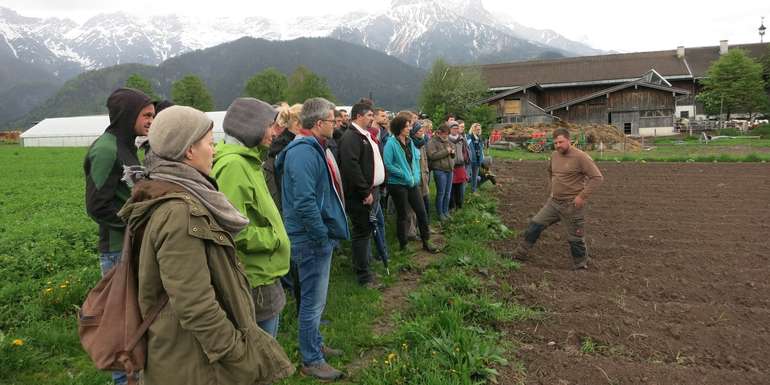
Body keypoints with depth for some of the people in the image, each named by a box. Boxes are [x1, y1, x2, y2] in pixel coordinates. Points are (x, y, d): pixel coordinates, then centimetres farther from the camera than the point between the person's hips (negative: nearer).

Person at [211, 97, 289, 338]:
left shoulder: (246, 161, 13)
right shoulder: (233, 165, -21)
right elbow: (234, 230, -27)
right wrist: (273, 238, -16)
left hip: (262, 275, 10)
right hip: (257, 282, -10)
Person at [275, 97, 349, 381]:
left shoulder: (312, 148, 12)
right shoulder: (304, 153, -21)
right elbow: (304, 202, -29)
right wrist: (322, 237, -20)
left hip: (318, 236, 10)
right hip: (312, 239, -10)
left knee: (315, 297, 22)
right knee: (313, 301, 3)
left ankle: (315, 345, 38)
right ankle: (311, 361, 18)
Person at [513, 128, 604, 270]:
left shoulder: (580, 157, -16)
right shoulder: (554, 155, 5)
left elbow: (597, 177, -18)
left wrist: (582, 196, -20)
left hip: (572, 205, -7)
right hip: (554, 202, 7)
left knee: (575, 238, 5)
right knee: (535, 225, 7)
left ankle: (580, 266, 23)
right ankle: (520, 253, 19)